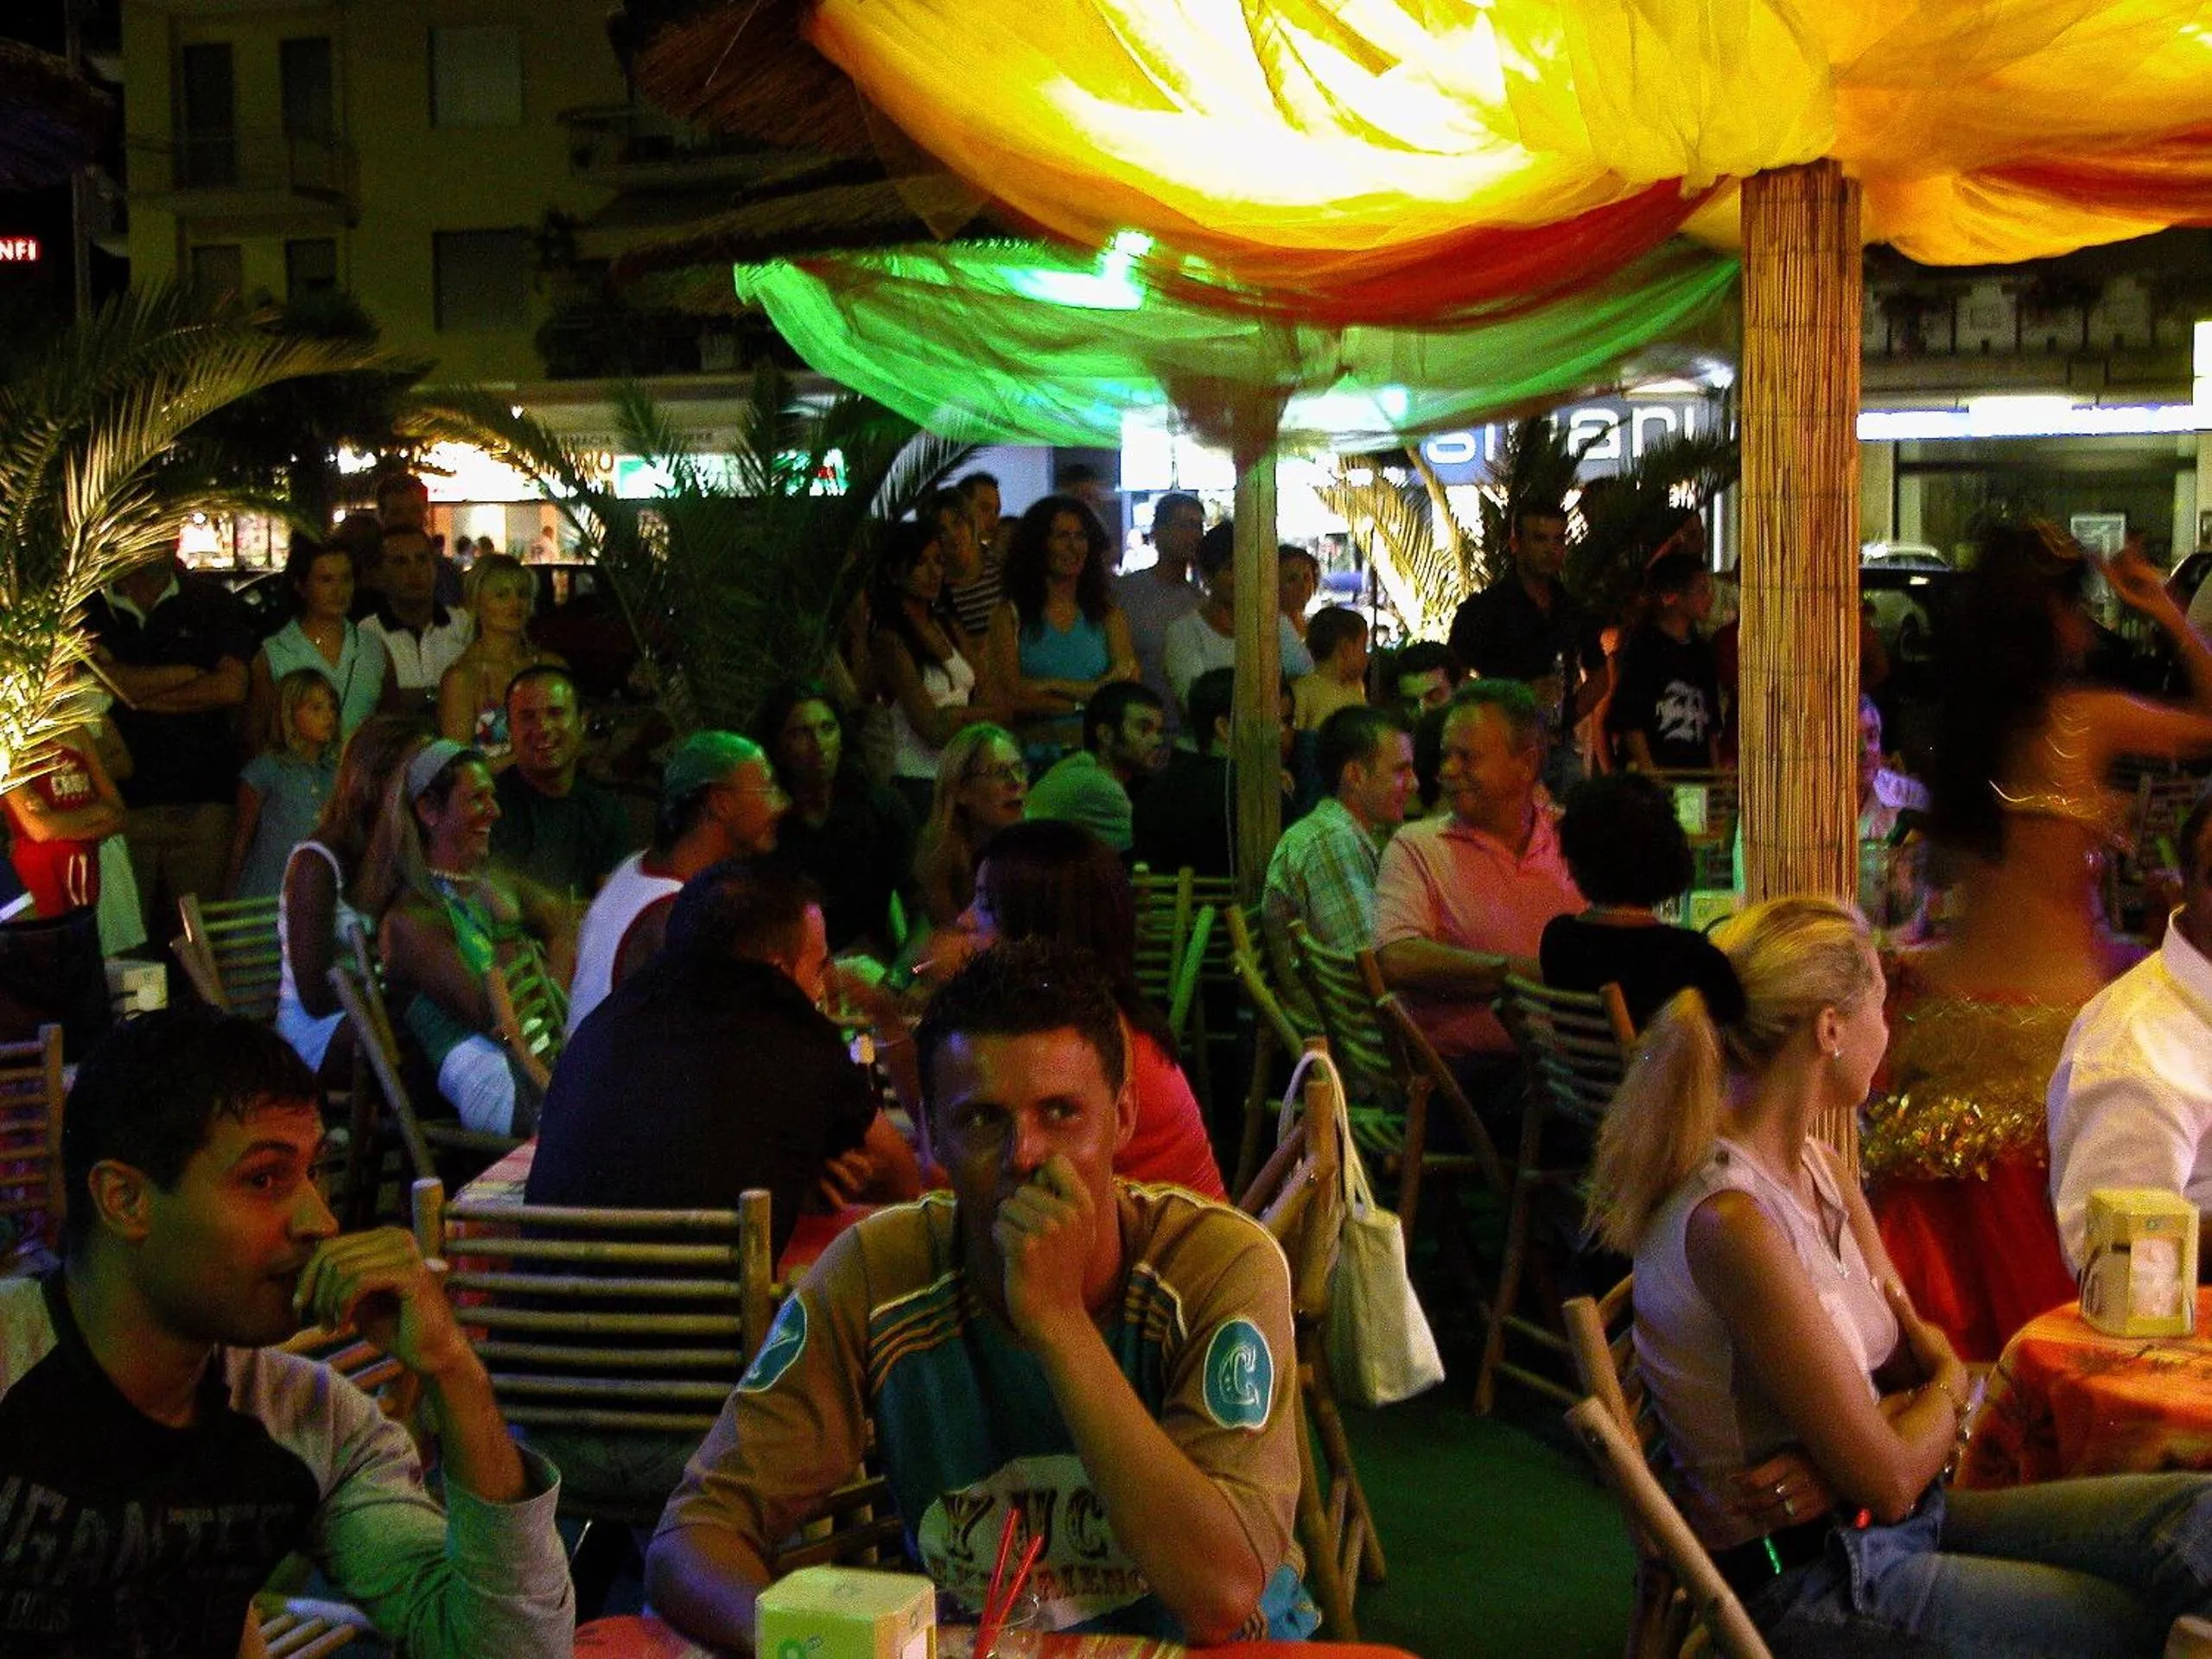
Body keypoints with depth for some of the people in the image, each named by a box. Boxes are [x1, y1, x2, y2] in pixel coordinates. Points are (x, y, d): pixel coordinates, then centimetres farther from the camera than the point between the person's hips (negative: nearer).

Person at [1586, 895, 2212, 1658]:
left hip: (1885, 1528, 8)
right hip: (1811, 1579, -8)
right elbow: (1889, 1479, -20)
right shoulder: (1731, 1220, -24)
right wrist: (1945, 1397, 2)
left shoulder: (1818, 1167, 7)